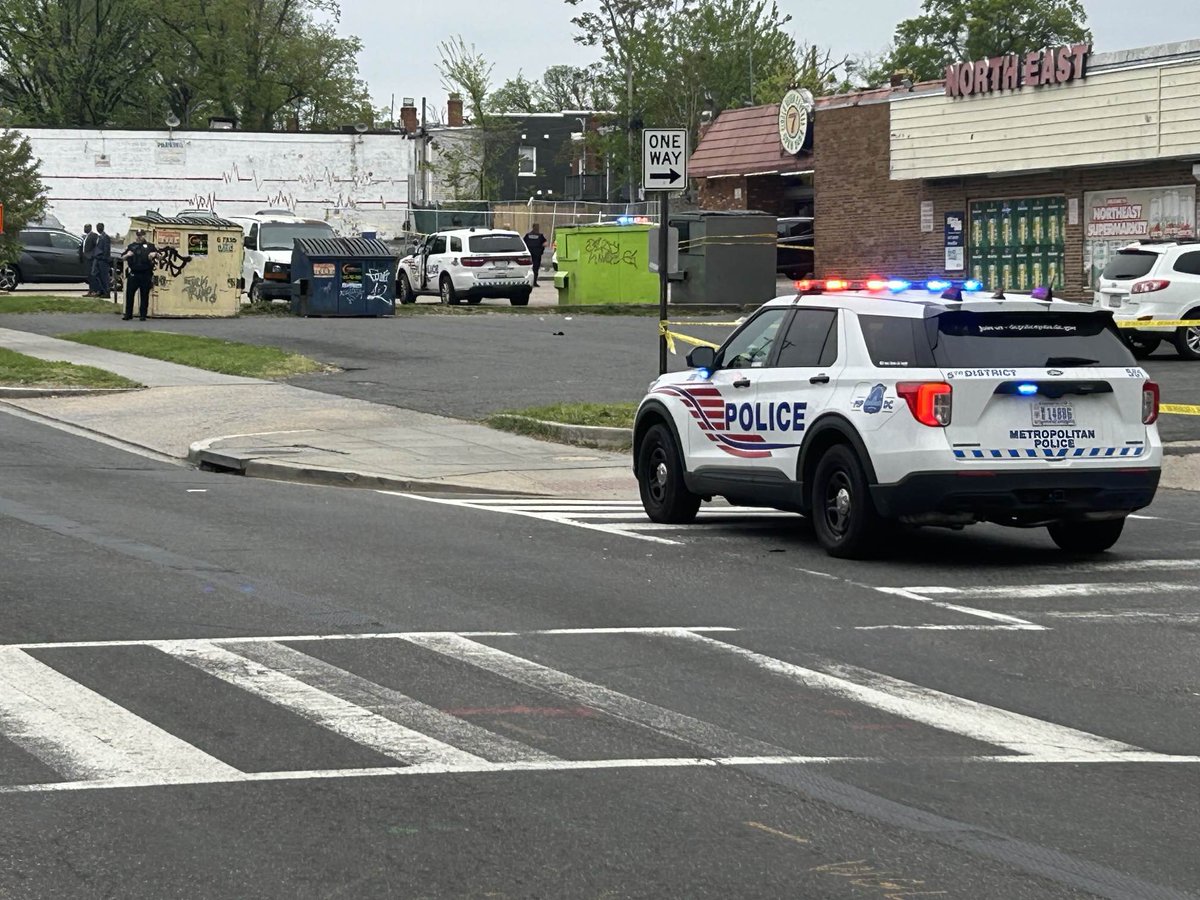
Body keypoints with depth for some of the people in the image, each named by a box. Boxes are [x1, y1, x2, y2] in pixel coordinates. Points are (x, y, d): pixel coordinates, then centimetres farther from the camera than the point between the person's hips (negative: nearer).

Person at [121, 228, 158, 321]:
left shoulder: (150, 246, 9)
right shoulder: (131, 247, 14)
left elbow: (160, 257, 12)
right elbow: (122, 258, 14)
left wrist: (155, 254, -10)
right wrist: (127, 255, -8)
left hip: (146, 275, -1)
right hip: (133, 274, 1)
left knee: (144, 295, 2)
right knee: (129, 294, -2)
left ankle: (143, 315, 8)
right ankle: (128, 314, 5)